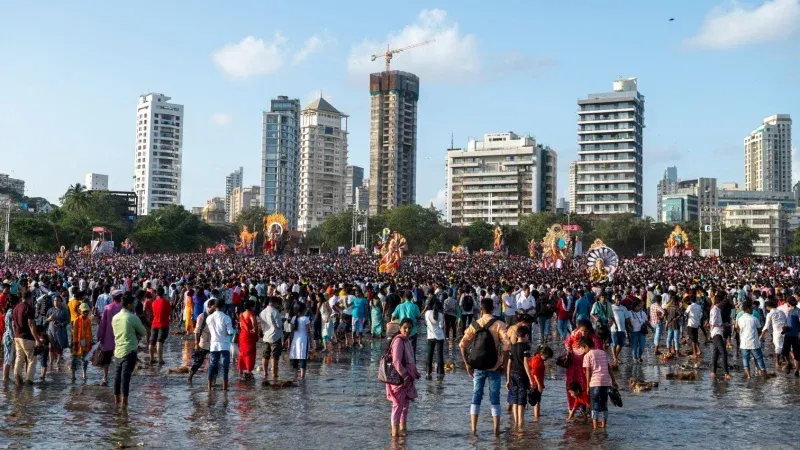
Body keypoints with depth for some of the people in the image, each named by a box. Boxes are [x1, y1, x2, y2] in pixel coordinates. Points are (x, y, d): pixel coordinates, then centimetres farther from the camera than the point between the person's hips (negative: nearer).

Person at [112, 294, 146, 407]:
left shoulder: (115, 318, 8)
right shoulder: (132, 317, -12)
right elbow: (143, 332, -4)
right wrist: (137, 335, 16)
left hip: (118, 350, 6)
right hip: (129, 351, -6)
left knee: (118, 375, 14)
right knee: (126, 376, -4)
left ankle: (117, 399, 21)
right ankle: (124, 401, -2)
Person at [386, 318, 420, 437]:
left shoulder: (408, 341, 11)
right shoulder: (399, 341, -18)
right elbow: (396, 361, -24)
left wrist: (414, 374, 16)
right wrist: (405, 376, -24)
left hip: (407, 377, 10)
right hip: (399, 377, -10)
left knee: (405, 403, 19)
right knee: (398, 404, -6)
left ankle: (402, 428, 31)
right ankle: (395, 431, -2)